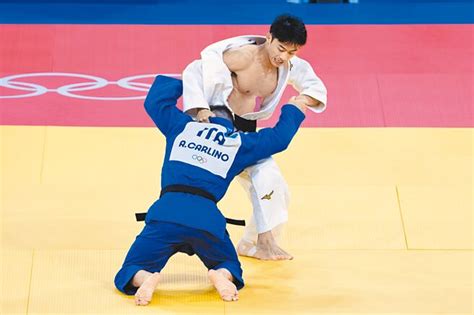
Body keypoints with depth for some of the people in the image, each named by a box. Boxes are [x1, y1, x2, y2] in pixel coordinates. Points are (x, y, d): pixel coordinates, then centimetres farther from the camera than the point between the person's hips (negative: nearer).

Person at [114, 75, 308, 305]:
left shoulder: (182, 125, 20)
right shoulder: (240, 143, 20)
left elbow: (155, 100, 35)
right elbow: (280, 136, 31)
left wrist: (185, 83, 49)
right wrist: (293, 110, 50)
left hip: (166, 212, 0)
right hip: (207, 219, 0)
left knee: (130, 273, 10)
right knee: (230, 266, 26)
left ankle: (146, 278, -25)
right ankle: (222, 275, -11)